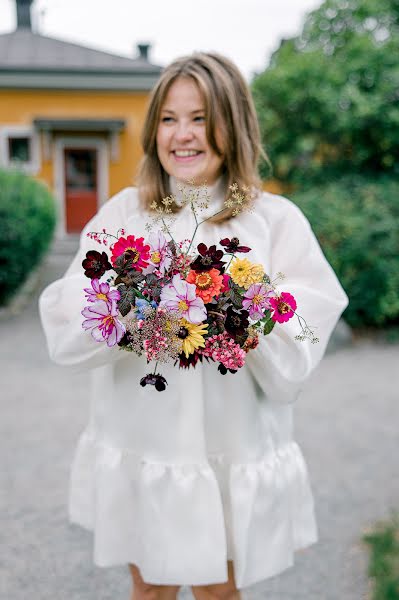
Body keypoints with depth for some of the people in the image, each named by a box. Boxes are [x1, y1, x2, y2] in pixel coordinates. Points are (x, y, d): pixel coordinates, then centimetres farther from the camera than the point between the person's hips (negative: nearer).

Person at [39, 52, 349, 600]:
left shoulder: (275, 221, -7)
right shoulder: (124, 212, -2)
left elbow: (290, 369, -12)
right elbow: (64, 337, -11)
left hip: (231, 455, -1)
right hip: (136, 449, 2)